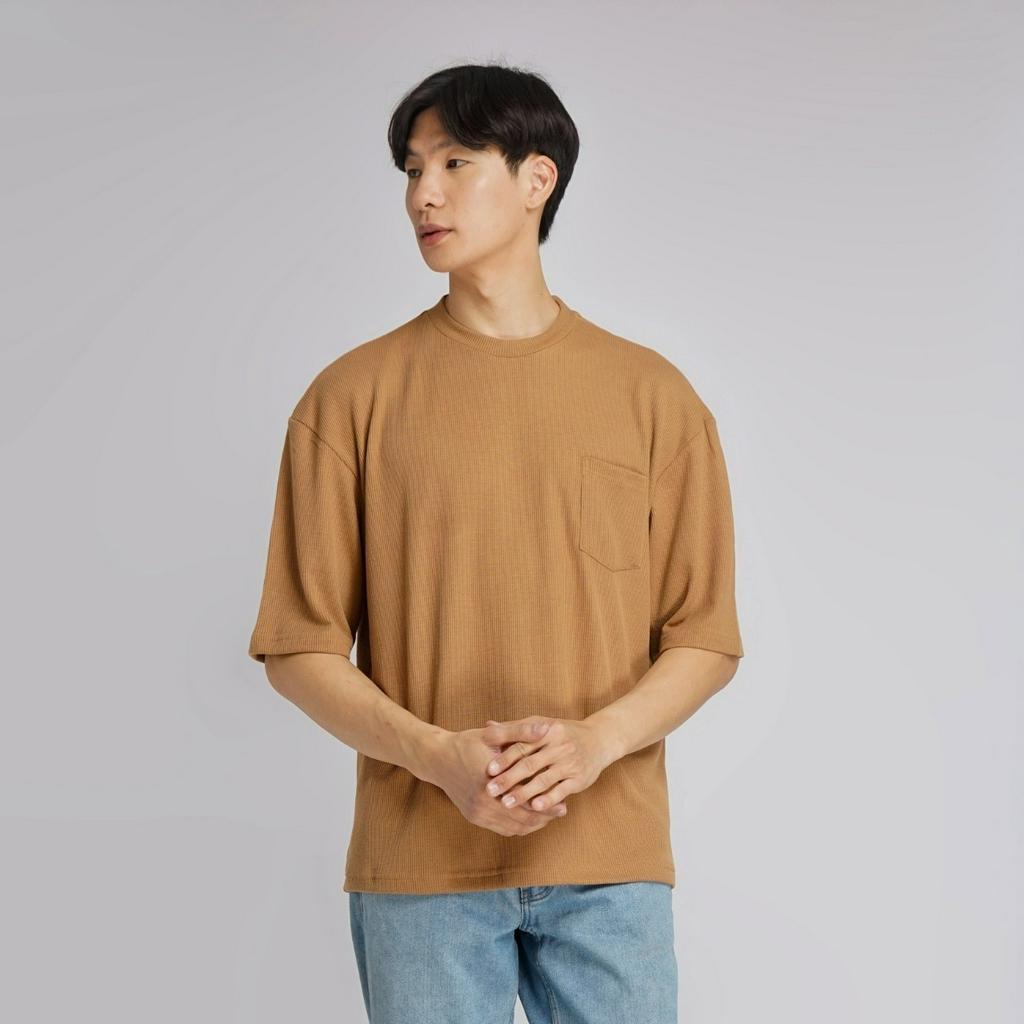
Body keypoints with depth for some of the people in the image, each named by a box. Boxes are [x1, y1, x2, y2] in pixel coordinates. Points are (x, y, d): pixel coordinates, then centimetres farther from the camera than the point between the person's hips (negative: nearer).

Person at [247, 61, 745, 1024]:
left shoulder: (651, 394, 5)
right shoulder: (353, 395, 3)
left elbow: (705, 637, 4)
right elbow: (300, 647, 1)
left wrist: (597, 739, -13)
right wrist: (436, 754, -14)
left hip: (608, 854, 1)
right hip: (418, 859, 0)